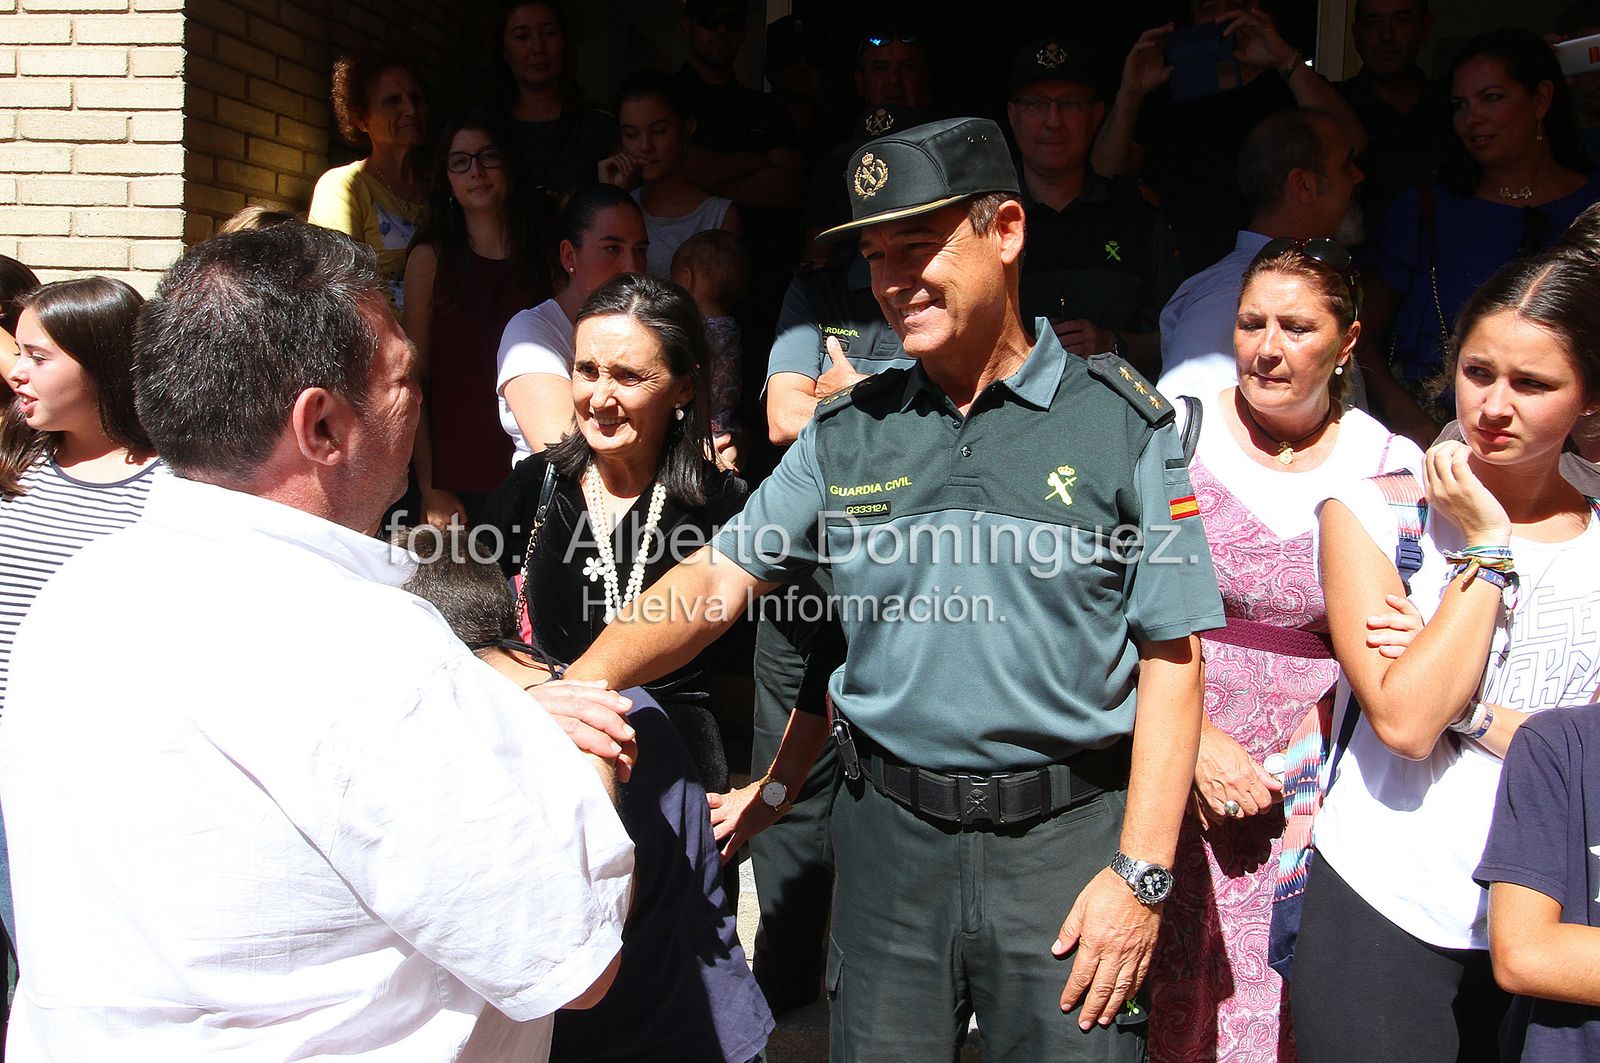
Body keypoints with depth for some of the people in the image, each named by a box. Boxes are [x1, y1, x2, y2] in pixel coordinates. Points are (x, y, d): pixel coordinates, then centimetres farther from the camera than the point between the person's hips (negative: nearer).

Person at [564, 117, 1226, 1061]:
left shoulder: (1121, 424, -5)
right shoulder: (849, 433, 6)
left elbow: (1171, 655, -5)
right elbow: (718, 578, 2)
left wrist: (1141, 871, -11)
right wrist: (580, 682, -15)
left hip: (1065, 840, -3)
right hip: (890, 837, 3)